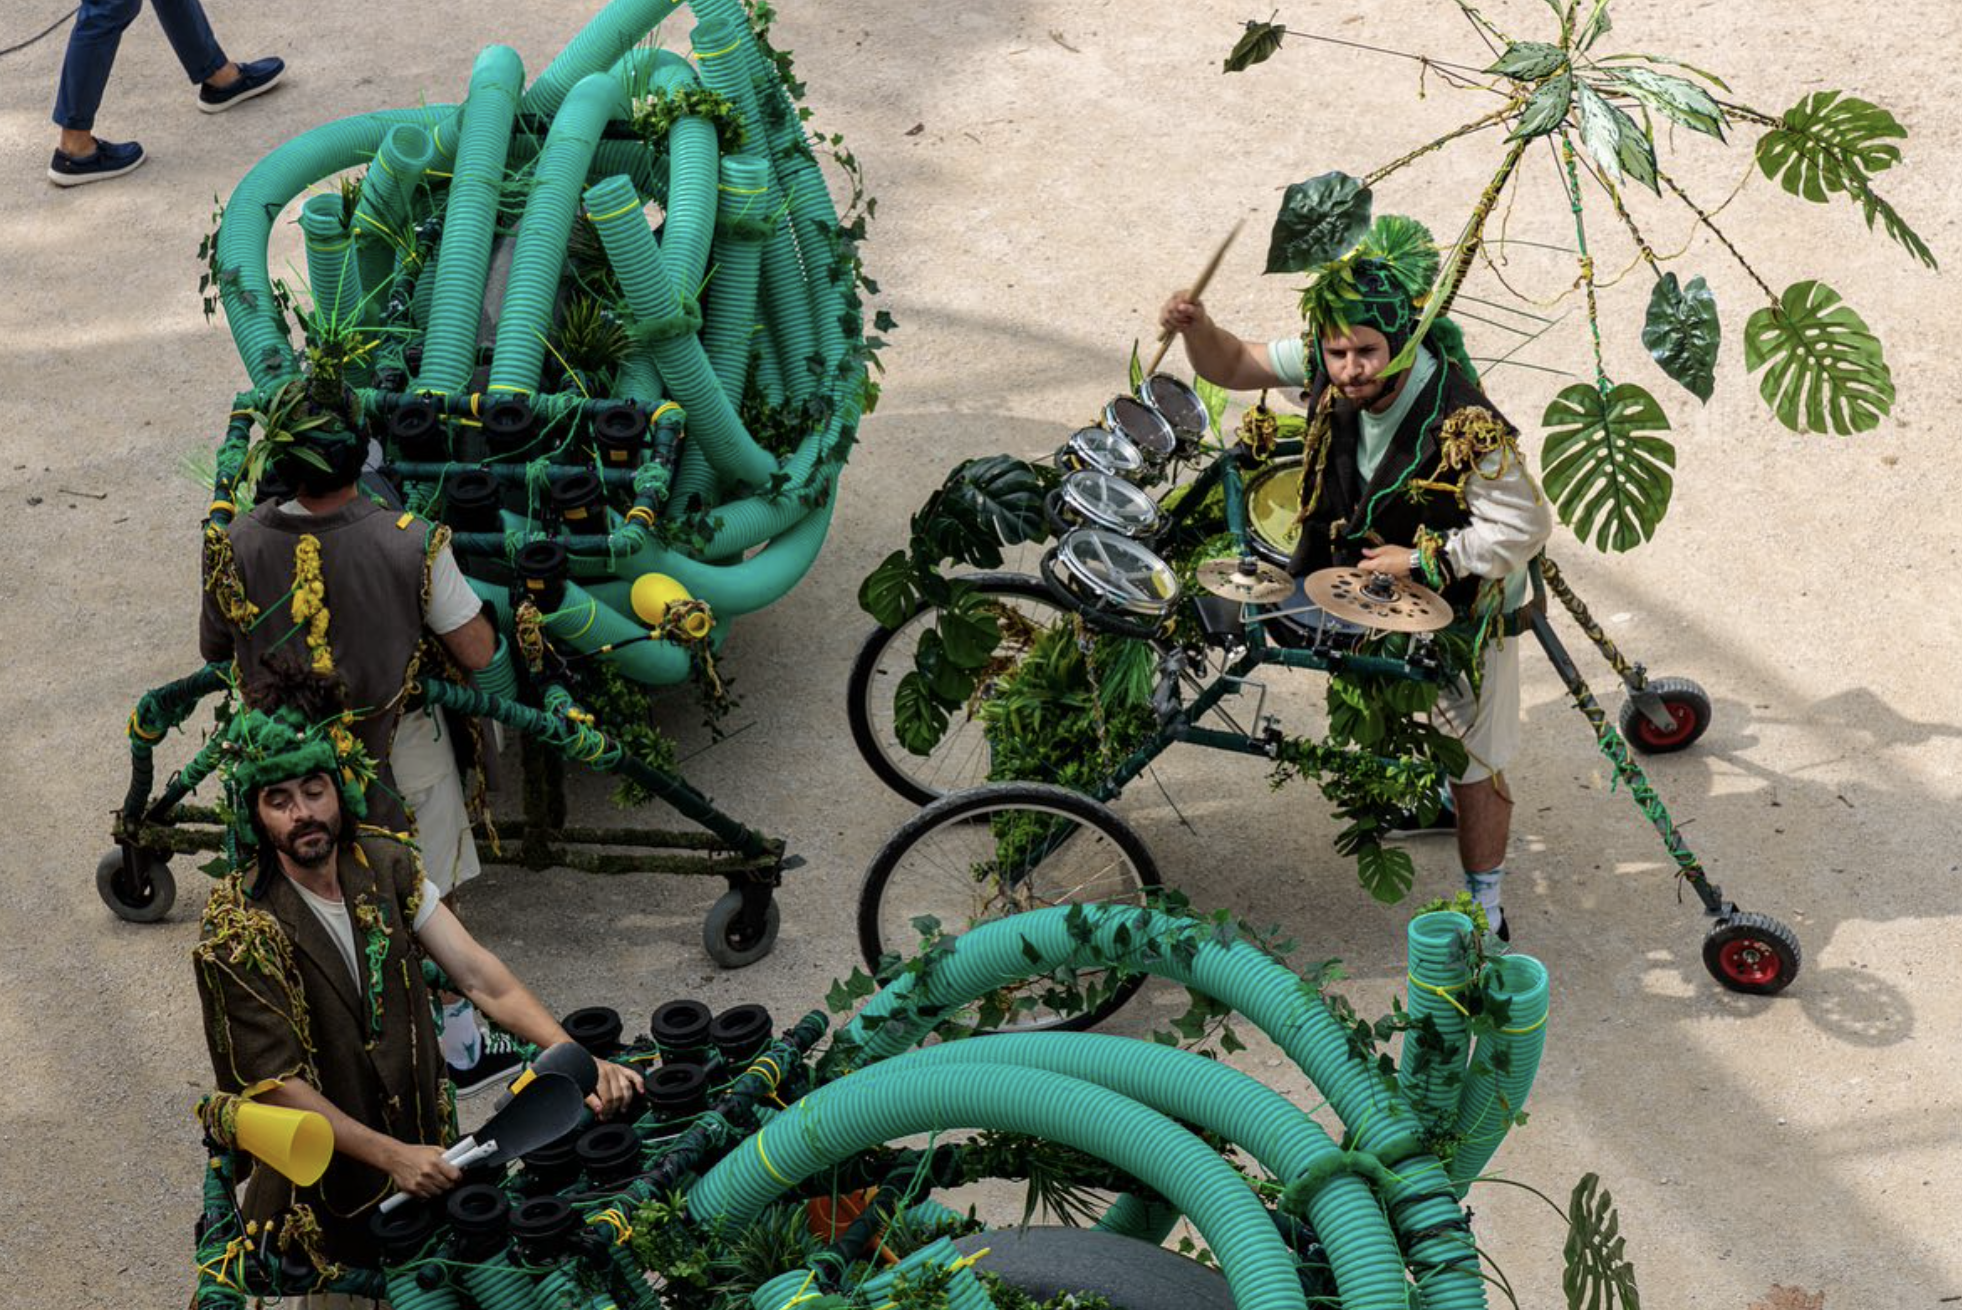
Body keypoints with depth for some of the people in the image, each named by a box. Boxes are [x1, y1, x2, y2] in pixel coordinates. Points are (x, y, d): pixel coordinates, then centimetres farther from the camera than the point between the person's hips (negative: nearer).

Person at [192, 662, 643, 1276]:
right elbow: (275, 1083, -20)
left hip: (426, 1138, 5)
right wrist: (392, 1157, -24)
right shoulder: (237, 930, -21)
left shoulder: (385, 863, -5)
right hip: (332, 1173, -5)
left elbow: (479, 975, -11)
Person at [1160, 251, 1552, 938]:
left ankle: (1484, 907, 21)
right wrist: (1199, 328, -29)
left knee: (1474, 762, 5)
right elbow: (1235, 366, -8)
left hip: (1461, 601, -6)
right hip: (1366, 586, 6)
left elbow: (1525, 530, -31)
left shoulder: (1464, 427, -38)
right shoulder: (1327, 366, -20)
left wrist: (1421, 560, -29)